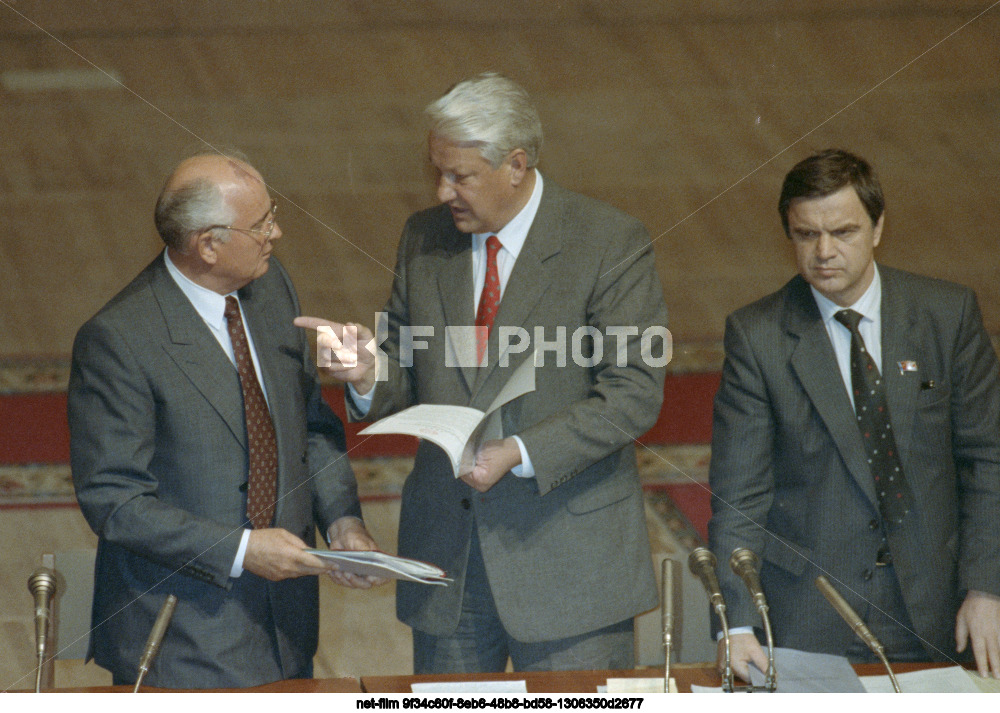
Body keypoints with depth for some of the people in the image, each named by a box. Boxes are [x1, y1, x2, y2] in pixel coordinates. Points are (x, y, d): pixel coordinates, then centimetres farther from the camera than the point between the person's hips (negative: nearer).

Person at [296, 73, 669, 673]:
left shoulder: (611, 244, -9)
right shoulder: (424, 238, 8)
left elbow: (634, 394, -13)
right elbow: (410, 372, 14)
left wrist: (520, 454, -22)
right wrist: (369, 375, -11)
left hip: (570, 552, -4)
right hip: (445, 549, 4)